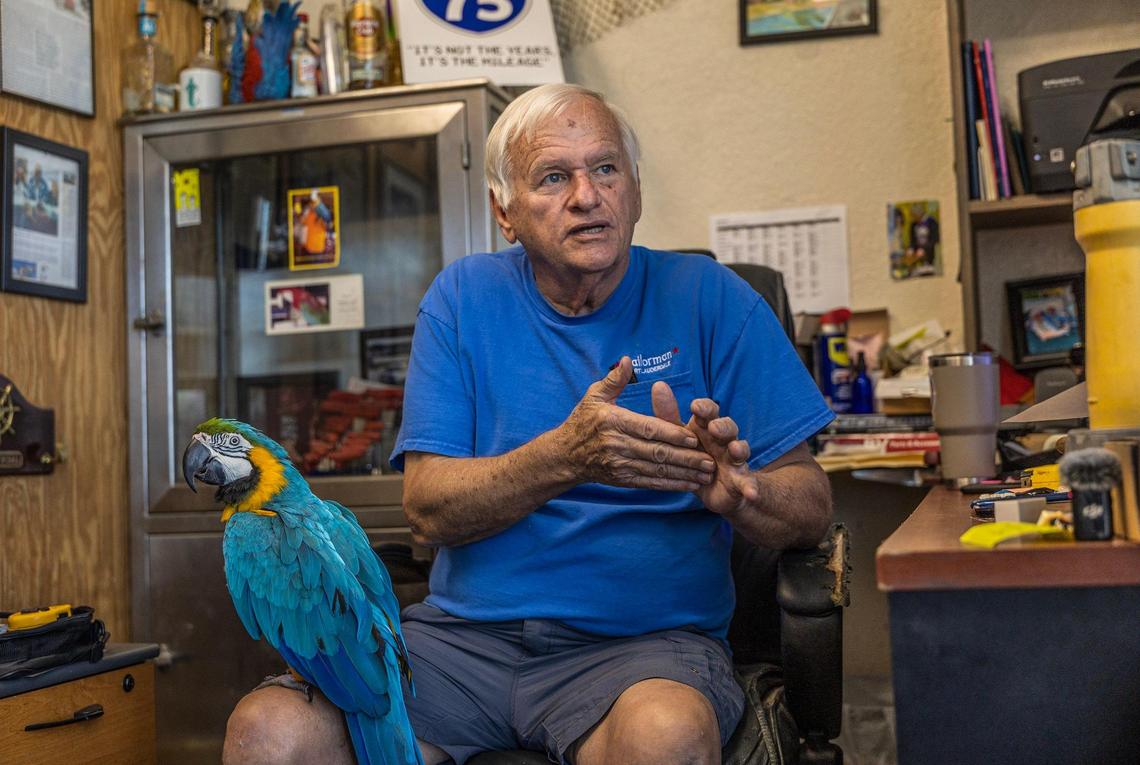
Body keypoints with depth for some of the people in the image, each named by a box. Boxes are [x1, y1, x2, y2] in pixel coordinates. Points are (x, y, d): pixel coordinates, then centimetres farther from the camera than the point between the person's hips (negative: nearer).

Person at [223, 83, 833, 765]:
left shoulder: (709, 298, 3)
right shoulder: (464, 297, 7)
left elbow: (812, 514, 1)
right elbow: (428, 510, -3)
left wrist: (732, 490, -22)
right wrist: (568, 457, -21)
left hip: (648, 639, -1)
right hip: (466, 632, 2)